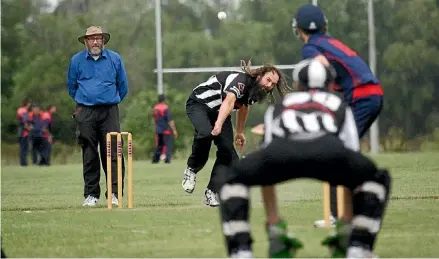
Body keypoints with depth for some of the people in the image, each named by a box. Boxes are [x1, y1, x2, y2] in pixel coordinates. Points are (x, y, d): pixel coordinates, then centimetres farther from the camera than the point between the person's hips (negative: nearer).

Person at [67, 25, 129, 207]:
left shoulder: (115, 59, 6)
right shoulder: (77, 60, 6)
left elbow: (123, 87, 16)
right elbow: (71, 86, 19)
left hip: (109, 112, 0)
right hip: (85, 114, 1)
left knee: (112, 153, -8)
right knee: (89, 155, 2)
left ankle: (115, 193, -7)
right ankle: (91, 195, 7)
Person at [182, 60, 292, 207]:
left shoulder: (255, 92, -3)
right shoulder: (241, 80, -30)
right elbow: (229, 101, -49)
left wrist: (240, 132, 29)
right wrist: (219, 124, -66)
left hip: (219, 112, 8)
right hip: (199, 103, -8)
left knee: (228, 152, -8)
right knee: (206, 134, -37)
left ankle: (211, 193, 0)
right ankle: (191, 170, -12)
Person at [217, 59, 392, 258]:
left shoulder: (277, 108, 43)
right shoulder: (340, 107, 42)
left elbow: (266, 171, 44)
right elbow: (353, 171, 43)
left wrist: (272, 222, 49)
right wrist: (348, 222, 48)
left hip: (282, 152, 1)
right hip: (330, 152, 0)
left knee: (235, 179, 30)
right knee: (376, 179, 29)